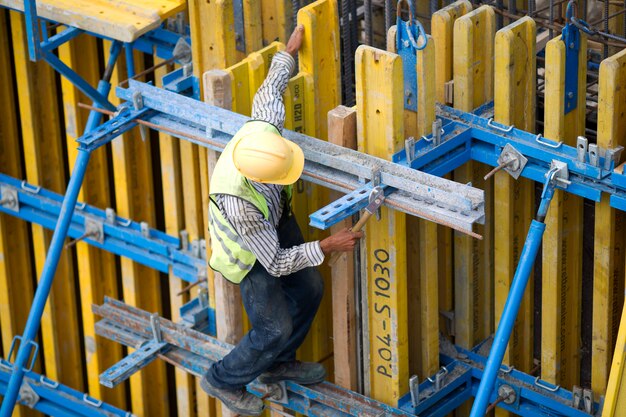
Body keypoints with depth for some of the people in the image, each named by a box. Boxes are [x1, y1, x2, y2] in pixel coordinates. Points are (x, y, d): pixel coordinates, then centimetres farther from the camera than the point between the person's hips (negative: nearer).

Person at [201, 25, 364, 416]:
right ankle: (223, 380, 29)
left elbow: (271, 89, -9)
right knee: (275, 328, 1)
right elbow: (276, 263, -33)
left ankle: (279, 364, 44)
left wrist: (291, 50, 7)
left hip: (278, 219, 7)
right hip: (251, 249, -7)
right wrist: (328, 246, -30)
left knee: (309, 289, 19)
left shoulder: (264, 126, -35)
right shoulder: (238, 202, -46)